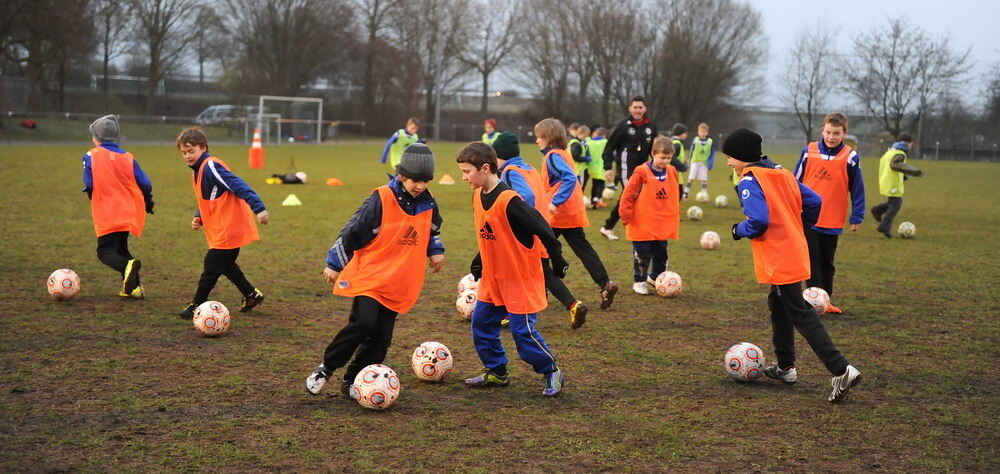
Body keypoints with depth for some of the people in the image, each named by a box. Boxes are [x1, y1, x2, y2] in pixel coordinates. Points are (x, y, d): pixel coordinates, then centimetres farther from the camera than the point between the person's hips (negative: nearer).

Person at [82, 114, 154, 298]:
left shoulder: (91, 156, -5)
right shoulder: (128, 158, 5)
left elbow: (89, 186, -10)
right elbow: (145, 184, 1)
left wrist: (93, 196, 14)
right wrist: (148, 205, 19)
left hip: (107, 215, -5)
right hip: (128, 213, 5)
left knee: (105, 252, -3)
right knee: (121, 249, 20)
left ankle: (128, 266, -35)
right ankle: (134, 287, 10)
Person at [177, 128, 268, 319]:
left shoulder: (211, 166, -17)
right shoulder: (199, 170, 14)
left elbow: (239, 185, -25)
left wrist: (258, 207, -33)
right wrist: (199, 217, 9)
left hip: (228, 229, -10)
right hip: (221, 230, 10)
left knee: (211, 267, -4)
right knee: (225, 264, 21)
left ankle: (197, 305, 5)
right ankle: (252, 295, 33)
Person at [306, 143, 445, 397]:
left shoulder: (428, 204, 5)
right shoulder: (381, 200, -13)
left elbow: (431, 230, 28)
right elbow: (352, 232, -9)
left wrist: (436, 251, 13)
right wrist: (334, 264, -5)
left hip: (399, 283, 6)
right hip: (369, 276, -6)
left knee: (382, 337, 1)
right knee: (363, 324, -21)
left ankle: (351, 381, 13)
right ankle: (325, 369, -4)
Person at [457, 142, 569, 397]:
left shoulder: (509, 201, -24)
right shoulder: (478, 196, 2)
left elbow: (542, 229, -21)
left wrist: (557, 260, -15)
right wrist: (479, 262, 18)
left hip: (521, 279, -8)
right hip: (492, 278, 8)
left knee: (522, 330, -5)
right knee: (481, 323, 9)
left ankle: (551, 373, 13)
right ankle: (496, 372, 24)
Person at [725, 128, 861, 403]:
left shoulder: (749, 182, -14)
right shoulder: (783, 174, 12)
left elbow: (758, 221, -25)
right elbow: (813, 202, 9)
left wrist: (739, 230, -6)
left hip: (778, 260, -9)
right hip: (796, 253, 9)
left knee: (800, 313, -8)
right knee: (779, 305, 22)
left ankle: (841, 370, -14)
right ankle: (785, 367, 30)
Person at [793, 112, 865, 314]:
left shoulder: (850, 157, -4)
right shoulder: (809, 151, -1)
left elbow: (857, 189, 2)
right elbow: (796, 182, 6)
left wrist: (857, 217, 1)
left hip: (833, 221, 0)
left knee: (827, 261, 11)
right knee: (812, 259, -4)